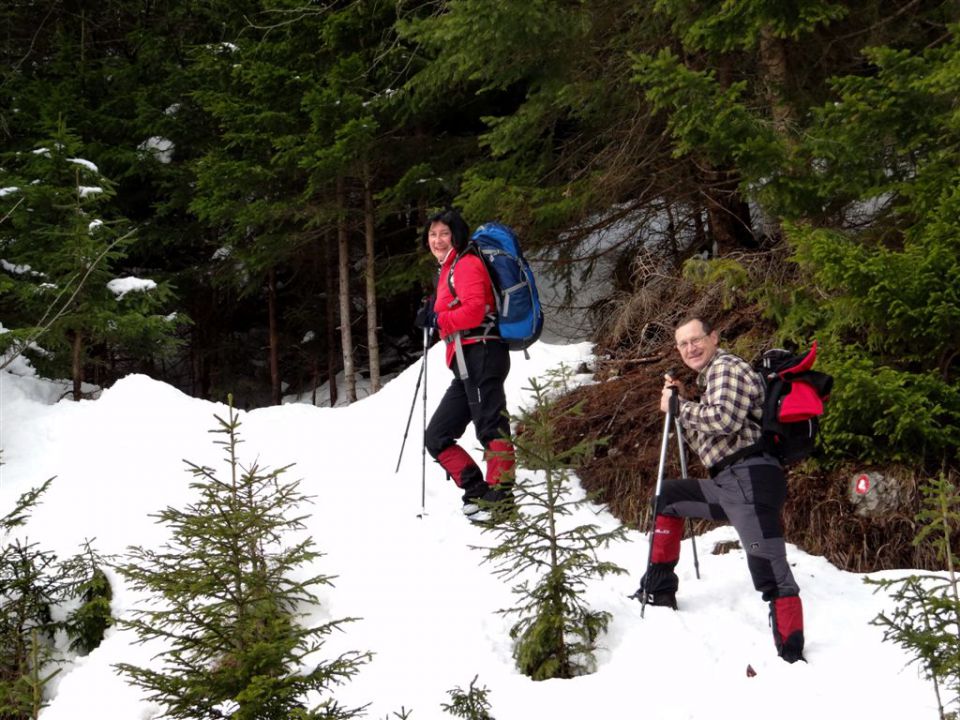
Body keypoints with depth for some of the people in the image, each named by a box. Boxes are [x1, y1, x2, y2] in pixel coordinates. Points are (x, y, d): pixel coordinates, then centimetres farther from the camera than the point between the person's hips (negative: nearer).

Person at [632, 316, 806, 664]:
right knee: (668, 497, 24)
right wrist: (680, 405, 15)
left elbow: (724, 419, -21)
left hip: (750, 478, -10)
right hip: (729, 484, 10)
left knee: (770, 572, -17)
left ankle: (792, 658, -23)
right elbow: (704, 442, 28)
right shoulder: (709, 378, 27)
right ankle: (660, 592, 26)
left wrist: (678, 407, -6)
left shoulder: (727, 367, -3)